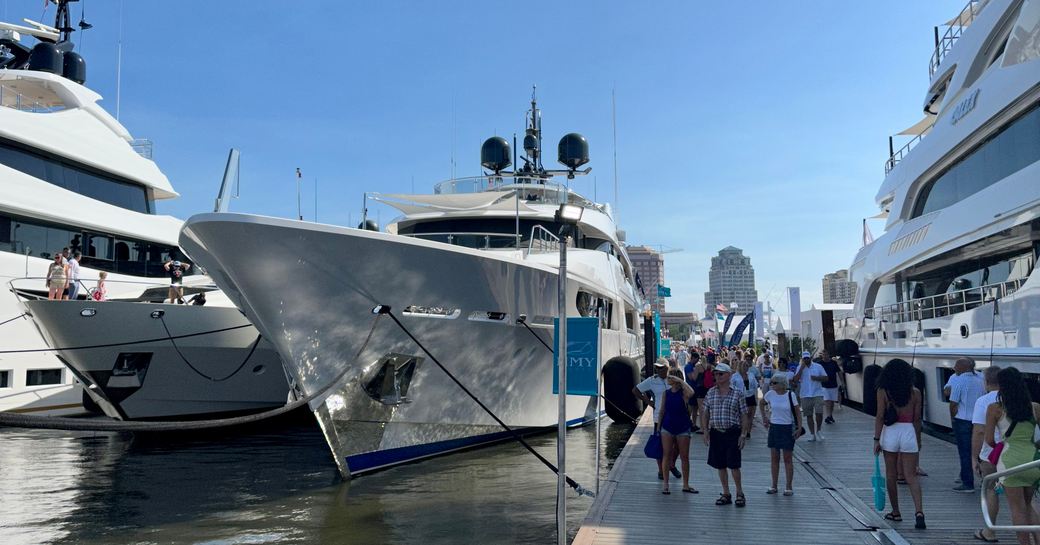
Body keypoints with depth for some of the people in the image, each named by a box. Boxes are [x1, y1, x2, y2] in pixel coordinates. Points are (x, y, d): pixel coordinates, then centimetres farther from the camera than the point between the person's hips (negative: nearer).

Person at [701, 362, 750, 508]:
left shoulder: (737, 394, -3)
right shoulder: (711, 393, 7)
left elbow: (744, 416, -1)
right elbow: (705, 414, 11)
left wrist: (742, 435, -7)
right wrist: (706, 431, 3)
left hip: (732, 433, -4)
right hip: (716, 433, 4)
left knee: (734, 465, -5)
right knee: (720, 466, 8)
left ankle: (740, 493, 13)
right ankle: (726, 494, 20)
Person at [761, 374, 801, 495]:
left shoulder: (790, 395, -10)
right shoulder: (770, 394, -2)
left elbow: (797, 413, -5)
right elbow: (762, 403, 18)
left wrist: (799, 427, -12)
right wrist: (764, 418, 14)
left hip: (788, 428, -3)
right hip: (774, 427, 3)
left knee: (787, 459, 2)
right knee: (774, 458, 8)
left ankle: (789, 487, 10)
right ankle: (774, 486, 16)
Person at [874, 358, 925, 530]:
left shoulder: (883, 392, -5)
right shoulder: (915, 392, 2)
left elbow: (879, 417, -7)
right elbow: (917, 419, 6)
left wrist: (876, 439, -3)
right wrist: (918, 439, 17)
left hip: (890, 433, -1)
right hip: (909, 433, 2)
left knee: (891, 475, 12)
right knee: (911, 476, 3)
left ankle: (895, 512, 20)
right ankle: (919, 511, -13)